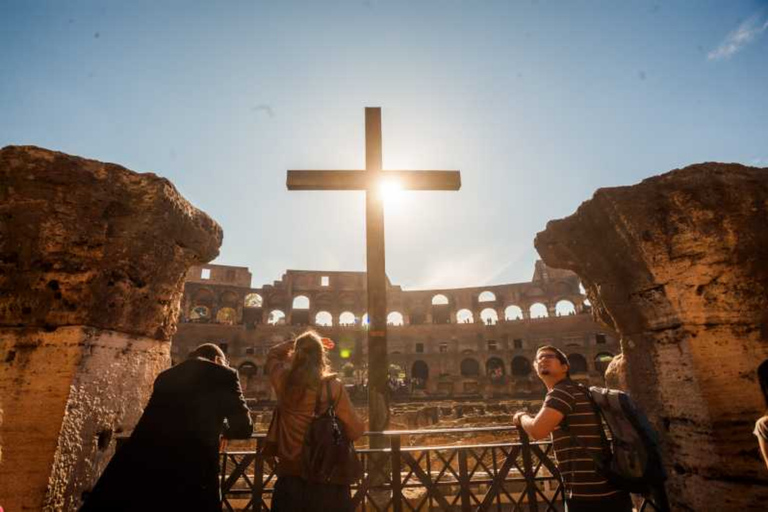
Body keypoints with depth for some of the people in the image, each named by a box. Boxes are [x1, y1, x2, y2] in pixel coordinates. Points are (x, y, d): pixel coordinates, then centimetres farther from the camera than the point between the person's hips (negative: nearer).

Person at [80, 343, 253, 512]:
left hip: (140, 463, 5)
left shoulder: (166, 376, 20)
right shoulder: (223, 375, 3)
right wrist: (222, 428, 26)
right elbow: (243, 427, 4)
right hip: (189, 472, -4)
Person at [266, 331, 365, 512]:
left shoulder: (282, 380, -6)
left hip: (290, 474, 2)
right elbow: (355, 431, -9)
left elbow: (272, 354, 18)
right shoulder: (332, 386, -16)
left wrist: (298, 343, 11)